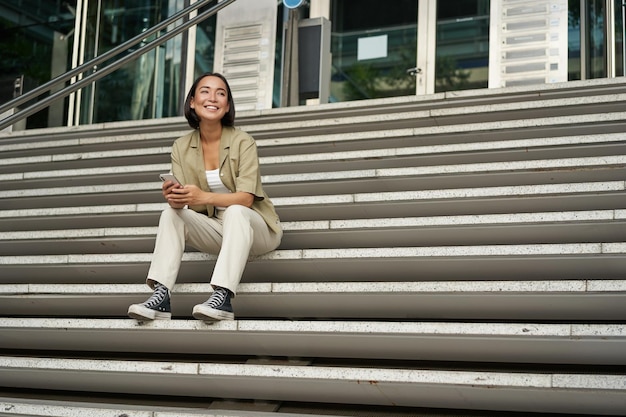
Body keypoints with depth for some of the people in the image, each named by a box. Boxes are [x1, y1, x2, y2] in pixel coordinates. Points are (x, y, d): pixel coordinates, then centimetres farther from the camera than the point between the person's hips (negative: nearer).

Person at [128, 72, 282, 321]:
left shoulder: (243, 142, -13)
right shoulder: (181, 147, -1)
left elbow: (246, 198, -22)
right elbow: (183, 199, -7)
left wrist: (204, 197, -39)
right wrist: (174, 198, -32)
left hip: (251, 227, -4)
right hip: (215, 229, 4)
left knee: (234, 212, -35)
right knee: (170, 214, -18)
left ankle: (222, 298, -47)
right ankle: (161, 297, -31)